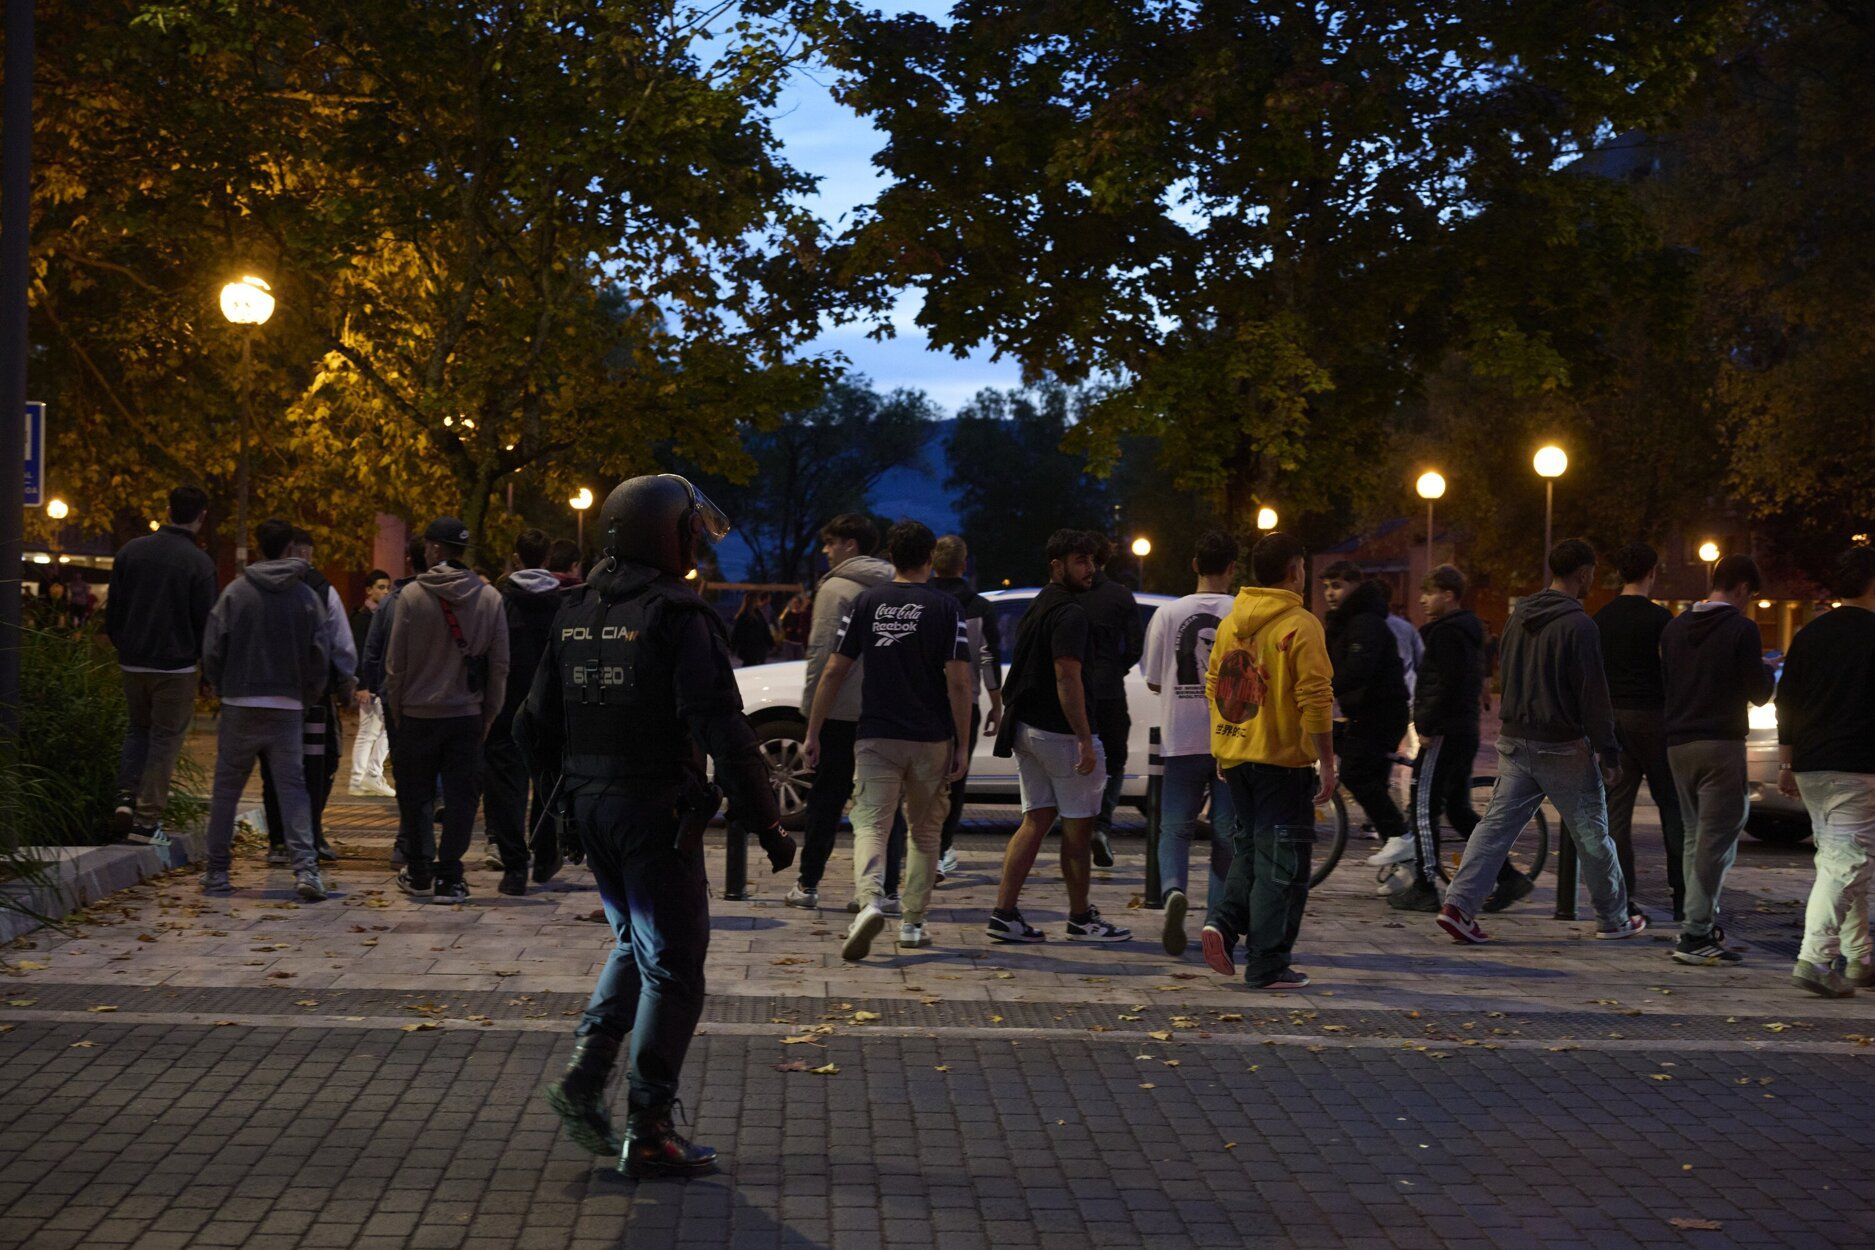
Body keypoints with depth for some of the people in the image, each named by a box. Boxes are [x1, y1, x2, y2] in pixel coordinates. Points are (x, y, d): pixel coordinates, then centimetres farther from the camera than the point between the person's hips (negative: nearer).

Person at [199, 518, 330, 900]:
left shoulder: (236, 591, -2)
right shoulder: (307, 597, 1)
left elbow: (212, 649, -3)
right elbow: (319, 658, 1)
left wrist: (223, 689, 11)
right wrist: (306, 699, 14)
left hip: (240, 706, 0)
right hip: (288, 708, 1)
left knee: (226, 789, 10)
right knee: (292, 787, 3)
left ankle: (217, 872, 14)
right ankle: (305, 867, -11)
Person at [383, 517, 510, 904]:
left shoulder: (412, 595, -8)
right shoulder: (489, 597, -1)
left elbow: (396, 661, -4)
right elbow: (500, 664, 1)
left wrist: (396, 710, 7)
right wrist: (489, 714, 9)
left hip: (418, 713, -1)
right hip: (467, 714, 1)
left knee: (414, 796, 12)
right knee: (460, 797, 5)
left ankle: (419, 874, 21)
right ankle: (449, 878, 2)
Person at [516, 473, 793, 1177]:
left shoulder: (575, 614, 8)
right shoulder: (677, 618, -14)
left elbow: (534, 727, 14)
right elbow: (722, 731, -20)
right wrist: (766, 825, -16)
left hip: (590, 809, 7)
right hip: (656, 813, -7)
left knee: (635, 944, 24)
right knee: (671, 967, 2)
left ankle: (584, 1079, 12)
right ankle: (647, 1133, 4)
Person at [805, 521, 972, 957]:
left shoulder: (867, 602, 3)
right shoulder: (945, 607, -4)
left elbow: (834, 672, 2)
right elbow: (959, 682, -9)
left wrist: (813, 732, 9)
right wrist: (963, 745, -4)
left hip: (876, 737, 0)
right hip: (931, 740, 0)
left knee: (871, 824, -2)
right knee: (925, 832, 15)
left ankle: (870, 900, -27)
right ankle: (912, 922, 16)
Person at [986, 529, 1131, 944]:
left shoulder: (1036, 609, 17)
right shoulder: (1070, 614, -14)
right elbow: (1067, 679, -22)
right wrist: (1085, 740, -22)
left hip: (1025, 726, 9)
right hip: (1059, 733, -9)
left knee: (1037, 819, 9)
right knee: (1078, 825, 2)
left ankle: (1004, 913, 2)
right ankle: (1081, 918, 11)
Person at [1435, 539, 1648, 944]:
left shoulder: (1518, 617, 9)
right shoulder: (1578, 626, -14)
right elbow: (1593, 695, -14)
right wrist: (1608, 751, -8)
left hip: (1515, 742, 6)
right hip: (1564, 748, -6)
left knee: (1497, 824, 3)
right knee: (1591, 834, 8)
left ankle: (1458, 903, -10)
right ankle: (1613, 919, 19)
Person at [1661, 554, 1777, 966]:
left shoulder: (1674, 627, 11)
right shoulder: (1742, 629, -9)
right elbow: (1759, 692, -6)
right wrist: (1768, 670, 15)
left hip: (1678, 744, 7)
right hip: (1721, 743, -7)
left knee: (1696, 835, 15)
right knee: (1716, 839, -5)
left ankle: (1704, 923, 17)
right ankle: (1696, 935, -9)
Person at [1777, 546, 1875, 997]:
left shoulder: (1809, 634, 11)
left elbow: (1786, 703, 13)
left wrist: (1785, 765, 19)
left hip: (1809, 768, 7)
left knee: (1836, 860, 16)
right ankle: (1815, 958, -17)